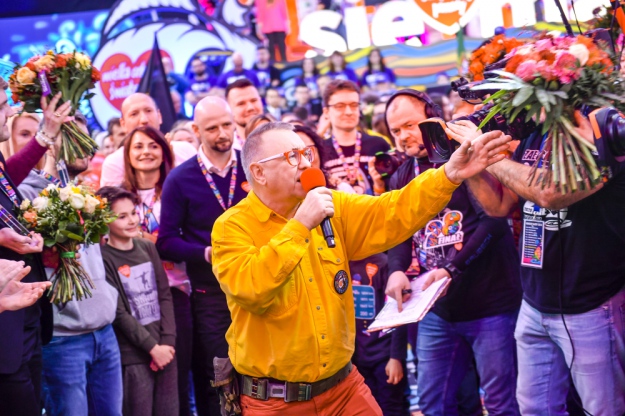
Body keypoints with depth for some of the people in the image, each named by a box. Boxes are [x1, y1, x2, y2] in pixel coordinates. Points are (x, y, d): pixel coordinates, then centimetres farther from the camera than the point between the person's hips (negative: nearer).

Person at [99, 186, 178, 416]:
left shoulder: (148, 247, 10)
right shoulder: (104, 258, -7)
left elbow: (165, 296, 7)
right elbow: (119, 313, -10)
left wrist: (167, 341, -4)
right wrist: (152, 347, -11)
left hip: (164, 348, 5)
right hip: (134, 354, -5)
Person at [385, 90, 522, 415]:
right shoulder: (402, 177, 12)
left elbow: (494, 219, -19)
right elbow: (397, 235, 7)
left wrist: (452, 269, -25)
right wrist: (397, 270, -15)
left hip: (491, 304, -6)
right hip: (438, 311, 6)